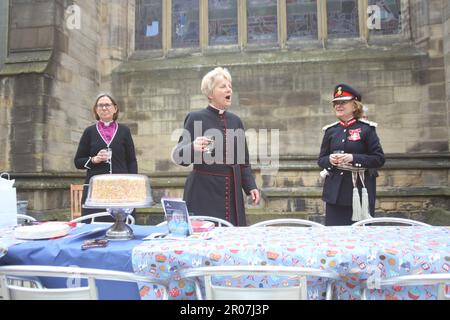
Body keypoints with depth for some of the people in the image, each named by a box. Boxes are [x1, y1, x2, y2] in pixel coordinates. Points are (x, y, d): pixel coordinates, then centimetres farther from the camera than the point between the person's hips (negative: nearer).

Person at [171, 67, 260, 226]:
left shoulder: (235, 120, 11)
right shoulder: (195, 118, -4)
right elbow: (178, 156, -6)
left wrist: (250, 186, 7)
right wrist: (193, 148, -25)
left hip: (232, 192, 5)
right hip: (203, 193, -4)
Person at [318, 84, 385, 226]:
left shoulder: (366, 128, -2)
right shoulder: (330, 130, 8)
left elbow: (379, 159, -6)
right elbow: (321, 160, 12)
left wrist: (353, 158, -19)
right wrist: (330, 160, -11)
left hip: (360, 190, -3)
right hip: (335, 192, 3)